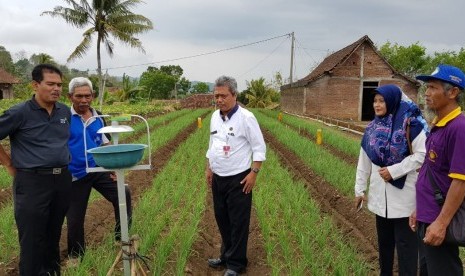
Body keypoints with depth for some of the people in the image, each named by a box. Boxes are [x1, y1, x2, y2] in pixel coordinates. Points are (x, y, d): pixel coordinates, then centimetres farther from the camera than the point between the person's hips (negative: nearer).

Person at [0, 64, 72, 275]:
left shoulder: (65, 111, 6)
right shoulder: (19, 113, -10)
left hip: (62, 180, 5)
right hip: (32, 181, -5)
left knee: (54, 234, 18)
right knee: (32, 239, 4)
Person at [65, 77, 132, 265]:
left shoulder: (98, 119, 4)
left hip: (99, 170, 4)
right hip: (75, 175, -3)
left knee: (123, 194, -14)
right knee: (75, 218, 9)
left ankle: (121, 236, 5)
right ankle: (75, 256, 31)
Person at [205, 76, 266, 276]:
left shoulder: (246, 117, -15)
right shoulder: (215, 116, 6)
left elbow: (259, 148, -13)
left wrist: (254, 173, -17)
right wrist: (208, 168, 15)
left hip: (238, 179, -7)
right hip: (218, 178, 7)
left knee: (238, 223, 4)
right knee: (222, 220, 17)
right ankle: (226, 256, 35)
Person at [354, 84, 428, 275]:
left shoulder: (411, 124, -12)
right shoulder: (373, 127, 6)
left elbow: (422, 155, -16)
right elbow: (364, 160, 10)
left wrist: (394, 171, -19)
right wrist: (360, 188, 11)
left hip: (404, 195, -6)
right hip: (380, 195, 6)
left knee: (405, 243, 4)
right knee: (384, 239, 18)